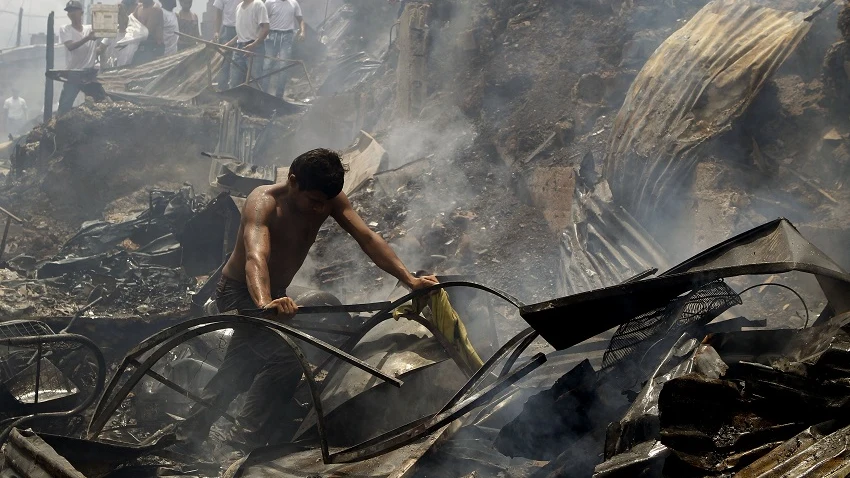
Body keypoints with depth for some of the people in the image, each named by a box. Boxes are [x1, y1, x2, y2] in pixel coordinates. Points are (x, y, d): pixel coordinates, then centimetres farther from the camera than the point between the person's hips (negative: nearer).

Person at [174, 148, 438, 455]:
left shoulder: (328, 198, -13)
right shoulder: (264, 202, -31)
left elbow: (368, 238, -17)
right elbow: (255, 256, -48)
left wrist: (410, 280, -29)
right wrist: (265, 303, -67)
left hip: (275, 294, 8)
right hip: (240, 294, -8)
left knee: (239, 371, 20)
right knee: (286, 360, -27)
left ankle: (190, 433, 39)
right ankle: (247, 444, -15)